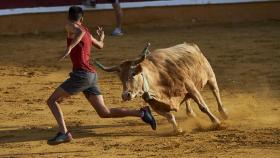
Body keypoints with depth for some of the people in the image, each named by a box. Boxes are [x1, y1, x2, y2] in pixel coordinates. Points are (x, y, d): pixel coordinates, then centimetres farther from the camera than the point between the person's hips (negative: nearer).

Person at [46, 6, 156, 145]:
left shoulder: (70, 26, -2)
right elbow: (99, 45, 36)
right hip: (92, 75, 8)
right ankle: (141, 113, 2)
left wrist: (69, 48, -31)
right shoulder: (87, 33, 20)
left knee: (52, 100, -3)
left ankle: (63, 133, -19)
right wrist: (101, 37, 59)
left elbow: (80, 32, -25)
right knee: (104, 112, 9)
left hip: (81, 75, -8)